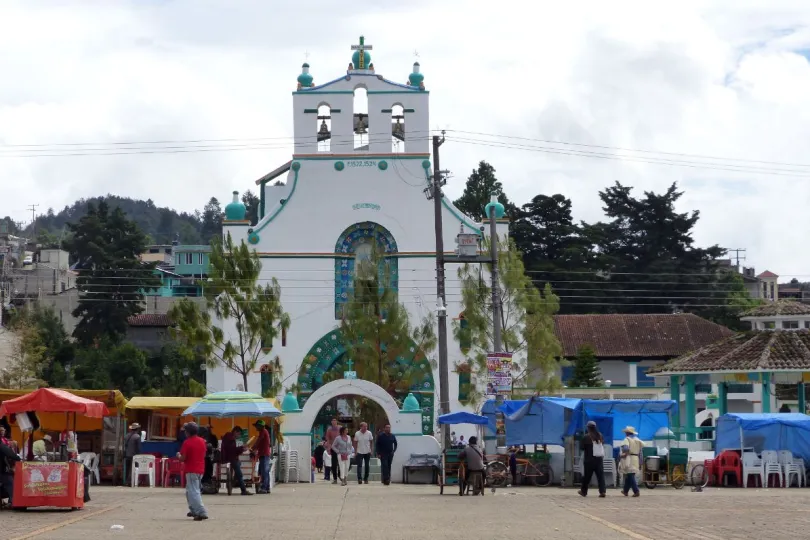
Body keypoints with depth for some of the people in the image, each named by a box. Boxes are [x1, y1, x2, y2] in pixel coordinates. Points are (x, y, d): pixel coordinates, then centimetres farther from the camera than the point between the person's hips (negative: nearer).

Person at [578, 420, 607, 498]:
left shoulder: (586, 437, -12)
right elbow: (603, 445, 15)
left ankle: (584, 491, 19)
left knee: (587, 476, 8)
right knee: (600, 475, 1)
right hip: (599, 459, 3)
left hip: (589, 460, -3)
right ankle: (602, 491, -9)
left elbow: (581, 447, -7)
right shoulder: (600, 436, 4)